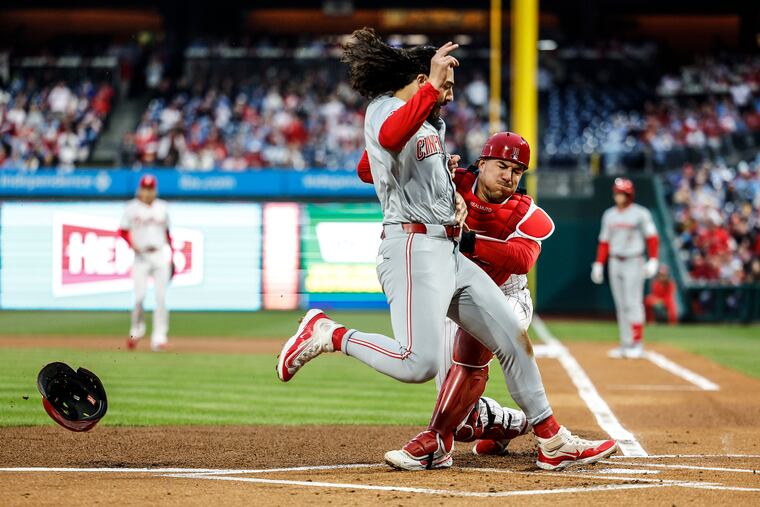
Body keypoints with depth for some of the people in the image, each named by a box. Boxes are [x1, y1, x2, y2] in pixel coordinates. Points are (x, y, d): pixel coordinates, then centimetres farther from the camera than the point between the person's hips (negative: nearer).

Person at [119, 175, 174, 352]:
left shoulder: (162, 208, 12)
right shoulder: (132, 208, 3)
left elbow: (167, 234, 15)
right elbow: (123, 231, 4)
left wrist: (172, 257, 10)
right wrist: (132, 244, -15)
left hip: (160, 256, 2)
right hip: (141, 256, -2)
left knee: (161, 297, -5)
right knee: (139, 296, -11)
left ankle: (159, 337, -2)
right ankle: (137, 329, 13)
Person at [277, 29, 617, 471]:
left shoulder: (433, 124, 22)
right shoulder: (384, 108, -7)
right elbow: (391, 138, -34)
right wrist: (432, 86, -36)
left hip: (449, 251, 10)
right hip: (413, 247, -10)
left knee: (514, 338, 7)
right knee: (419, 363, -26)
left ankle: (552, 442, 12)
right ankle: (328, 334, -6)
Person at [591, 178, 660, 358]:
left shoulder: (640, 213, -4)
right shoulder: (609, 215, 12)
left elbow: (652, 238, -6)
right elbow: (604, 241, 15)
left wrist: (653, 261, -15)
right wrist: (598, 264, 9)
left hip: (634, 262, -5)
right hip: (615, 263, 5)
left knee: (633, 303, -9)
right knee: (621, 305, 6)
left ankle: (637, 344, -6)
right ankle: (625, 344, 9)